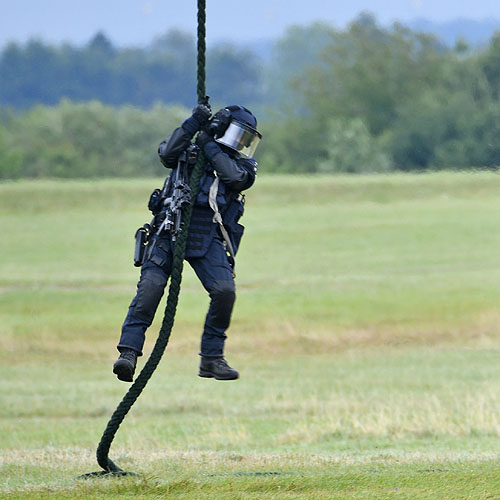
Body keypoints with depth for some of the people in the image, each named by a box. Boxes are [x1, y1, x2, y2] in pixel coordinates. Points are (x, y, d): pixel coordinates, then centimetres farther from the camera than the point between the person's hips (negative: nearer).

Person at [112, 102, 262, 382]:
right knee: (150, 286, -17)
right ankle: (129, 353, -18)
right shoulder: (189, 152, 16)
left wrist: (209, 147, 1)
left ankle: (212, 358, -6)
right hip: (171, 231, -1)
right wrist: (193, 124, -6)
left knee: (225, 291, -18)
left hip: (209, 240, 1)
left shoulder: (243, 165, 18)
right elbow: (168, 154, -4)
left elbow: (236, 178, -4)